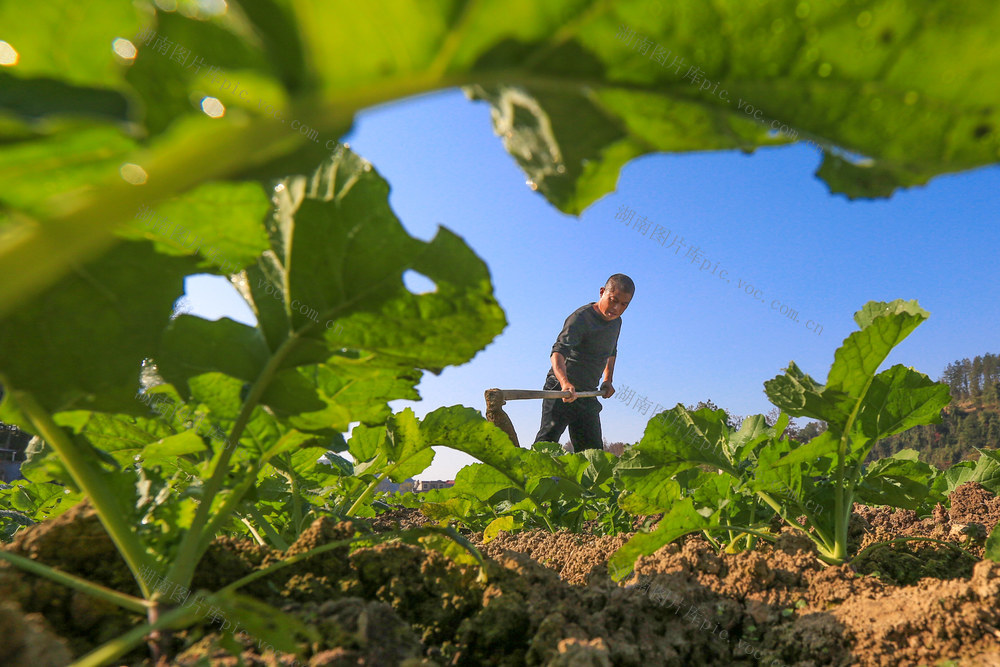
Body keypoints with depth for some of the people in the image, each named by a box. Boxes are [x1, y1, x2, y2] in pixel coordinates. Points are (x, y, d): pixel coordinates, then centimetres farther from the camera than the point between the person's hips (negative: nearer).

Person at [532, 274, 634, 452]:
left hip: (588, 394, 8)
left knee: (593, 450, 5)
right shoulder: (580, 318, -15)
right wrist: (565, 382, -48)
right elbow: (558, 351, -31)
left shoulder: (616, 322, 11)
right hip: (561, 390, -8)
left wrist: (608, 380, 17)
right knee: (547, 441, -17)